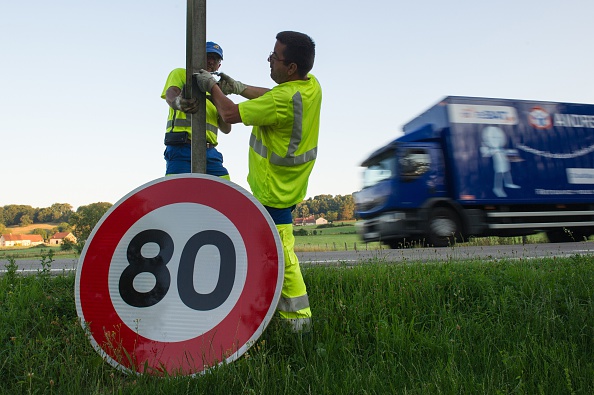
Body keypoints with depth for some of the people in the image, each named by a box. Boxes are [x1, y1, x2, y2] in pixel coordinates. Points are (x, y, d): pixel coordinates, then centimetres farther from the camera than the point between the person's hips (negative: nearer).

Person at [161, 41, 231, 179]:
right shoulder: (180, 74, 15)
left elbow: (226, 129, 16)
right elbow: (170, 94, -9)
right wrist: (177, 102, -33)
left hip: (210, 152, 4)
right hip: (182, 148, -4)